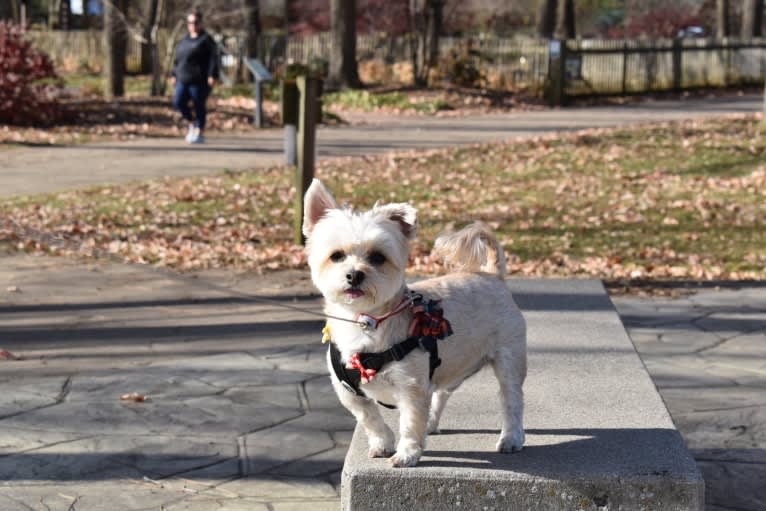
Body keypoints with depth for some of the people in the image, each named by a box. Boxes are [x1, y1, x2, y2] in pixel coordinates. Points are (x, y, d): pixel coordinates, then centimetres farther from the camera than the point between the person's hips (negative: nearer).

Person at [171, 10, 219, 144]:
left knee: (199, 106, -2)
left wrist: (212, 76, -20)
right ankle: (192, 123, 15)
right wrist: (174, 75, 19)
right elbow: (178, 59, 24)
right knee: (178, 101, -7)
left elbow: (213, 58, -11)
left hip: (200, 80, -6)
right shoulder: (185, 40, 17)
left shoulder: (206, 39, -3)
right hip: (183, 80, 6)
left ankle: (200, 134, 7)